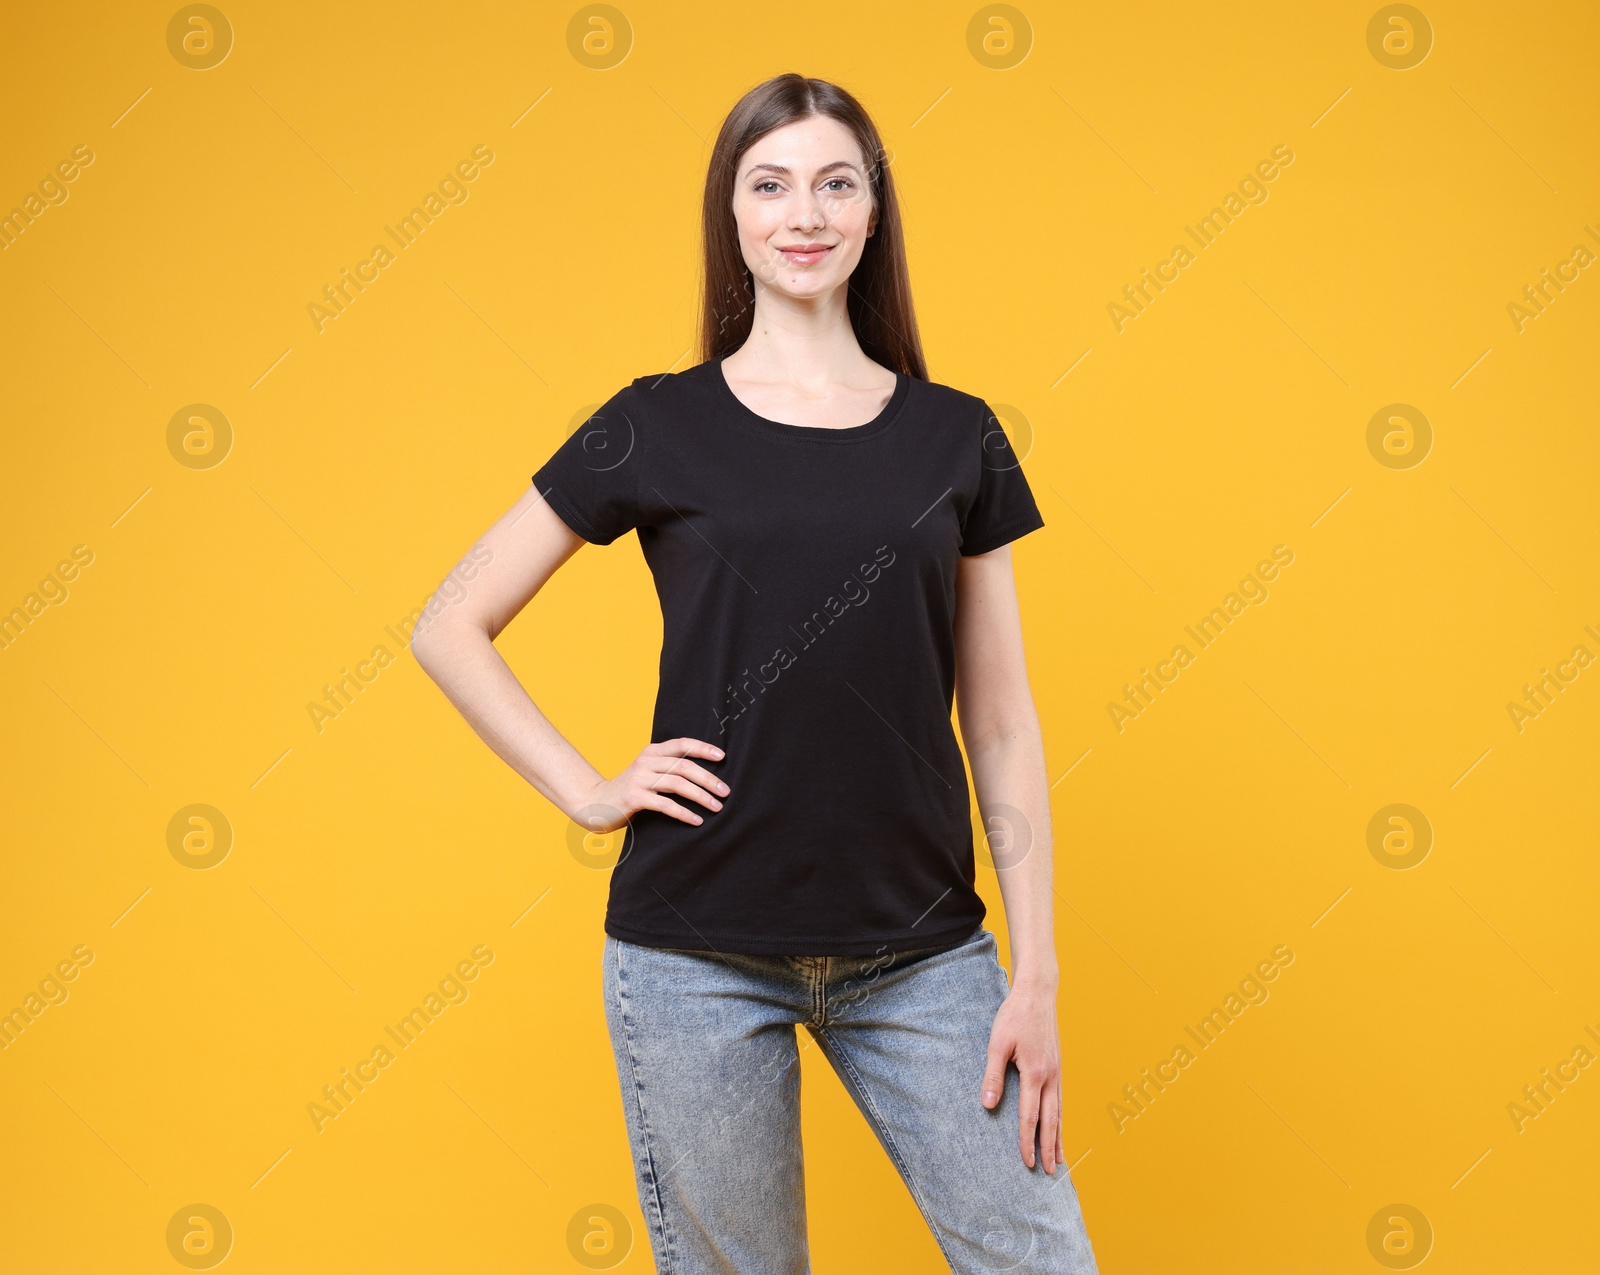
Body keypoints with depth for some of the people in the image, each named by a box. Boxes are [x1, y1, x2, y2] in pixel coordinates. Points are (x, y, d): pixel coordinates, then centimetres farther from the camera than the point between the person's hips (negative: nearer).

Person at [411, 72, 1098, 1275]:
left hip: (920, 954, 2)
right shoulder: (658, 429, 1)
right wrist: (587, 792, -3)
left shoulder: (958, 437, 5)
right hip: (699, 953, -1)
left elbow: (1001, 724, 5)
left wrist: (1038, 977, 1)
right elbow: (451, 630, 6)